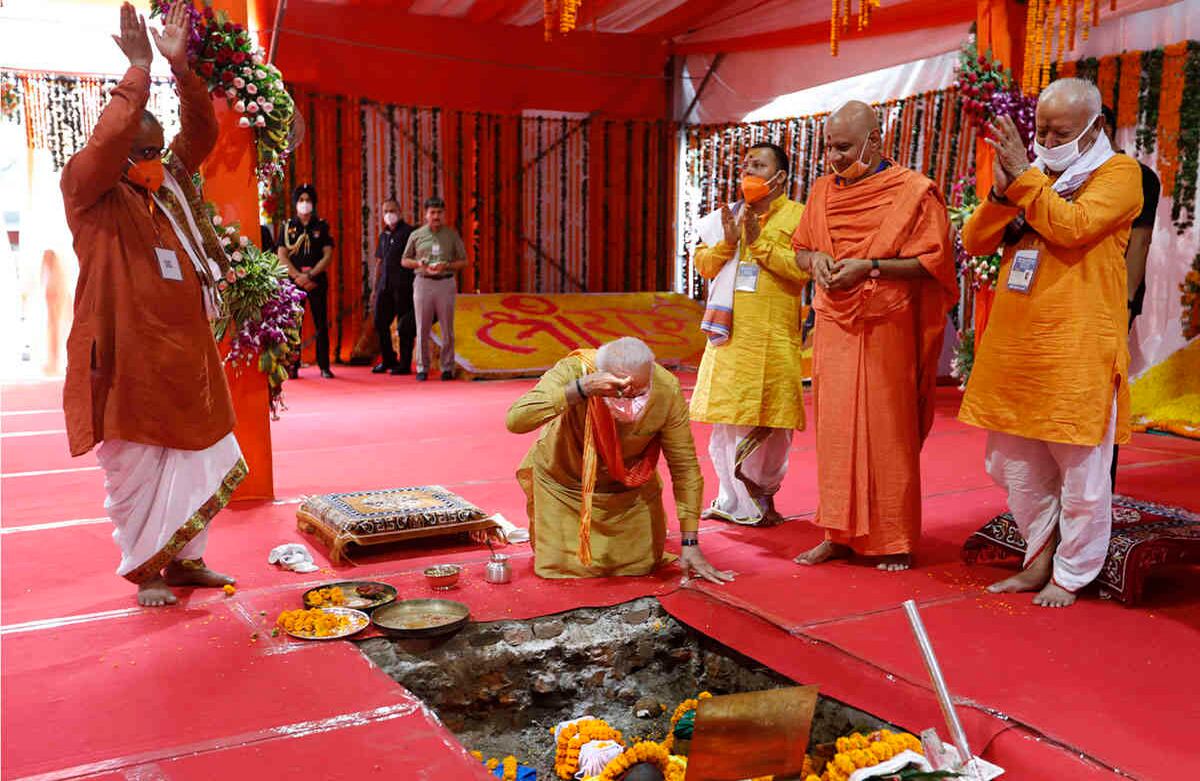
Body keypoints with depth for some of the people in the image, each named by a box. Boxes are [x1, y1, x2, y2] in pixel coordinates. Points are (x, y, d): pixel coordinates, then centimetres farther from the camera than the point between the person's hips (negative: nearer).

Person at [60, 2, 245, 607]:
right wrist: (139, 69, -22)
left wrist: (181, 67, -6)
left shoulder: (172, 184, 11)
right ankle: (146, 573, 20)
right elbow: (107, 140, -25)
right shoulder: (89, 193, -7)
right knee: (137, 471, 3)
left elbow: (201, 133, 8)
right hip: (128, 359, -6)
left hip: (186, 358, 7)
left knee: (203, 462, 12)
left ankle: (184, 560, 27)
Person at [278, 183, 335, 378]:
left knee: (321, 325, 0)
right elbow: (282, 256, 2)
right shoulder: (288, 227, 9)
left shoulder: (322, 226, 7)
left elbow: (328, 256, -1)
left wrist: (310, 275, -11)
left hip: (318, 281, 0)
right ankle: (293, 366, 3)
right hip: (294, 281, 0)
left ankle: (324, 367, 5)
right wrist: (299, 278, -10)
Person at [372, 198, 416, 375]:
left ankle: (405, 364, 7)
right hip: (385, 285, 7)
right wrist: (375, 287, 18)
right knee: (380, 322, 9)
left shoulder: (408, 232, -4)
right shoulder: (383, 235, 17)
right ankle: (388, 360, 22)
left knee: (405, 326, -2)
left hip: (403, 285, -7)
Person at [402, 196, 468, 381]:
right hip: (423, 283, 0)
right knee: (422, 329, 2)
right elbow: (405, 261, 13)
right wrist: (420, 264, -7)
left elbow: (464, 261, 6)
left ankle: (447, 368, 11)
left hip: (445, 283, 0)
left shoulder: (452, 235, 6)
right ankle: (422, 368, 10)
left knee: (447, 329, 2)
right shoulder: (416, 235, 7)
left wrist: (447, 266, -12)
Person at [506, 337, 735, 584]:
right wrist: (582, 388, -55)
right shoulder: (573, 371, -34)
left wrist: (690, 544, -18)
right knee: (559, 566, 2)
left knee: (641, 564, 9)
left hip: (630, 488, 2)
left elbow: (685, 467, -19)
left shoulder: (667, 389, -29)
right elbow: (516, 421, -46)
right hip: (564, 484, -1)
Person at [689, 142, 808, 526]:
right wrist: (727, 241, -8)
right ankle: (735, 499, 17)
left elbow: (802, 269, -13)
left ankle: (763, 489, 21)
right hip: (731, 332, 4)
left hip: (774, 337, -4)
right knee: (726, 416, 5)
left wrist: (759, 240, -14)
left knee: (772, 420, 1)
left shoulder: (798, 216, 0)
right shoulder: (728, 215, 14)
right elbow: (703, 264, 9)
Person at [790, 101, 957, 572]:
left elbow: (932, 262, -10)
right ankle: (840, 533, 16)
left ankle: (896, 540, 12)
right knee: (835, 429, 6)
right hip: (834, 326, 5)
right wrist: (815, 259, -3)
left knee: (887, 432, 0)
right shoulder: (823, 190, 11)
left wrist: (870, 267, -19)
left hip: (886, 330, -5)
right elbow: (800, 248, 20)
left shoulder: (913, 191, -6)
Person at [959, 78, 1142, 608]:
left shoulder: (1118, 172, -1)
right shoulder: (1034, 170, 16)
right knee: (1016, 465, 13)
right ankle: (1040, 561, 29)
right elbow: (974, 242, 8)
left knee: (1080, 472, 2)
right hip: (1013, 346, 6)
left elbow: (1072, 227, -20)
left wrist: (1023, 178, -17)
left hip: (1076, 352, -6)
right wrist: (1002, 191, -8)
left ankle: (1070, 576, 18)